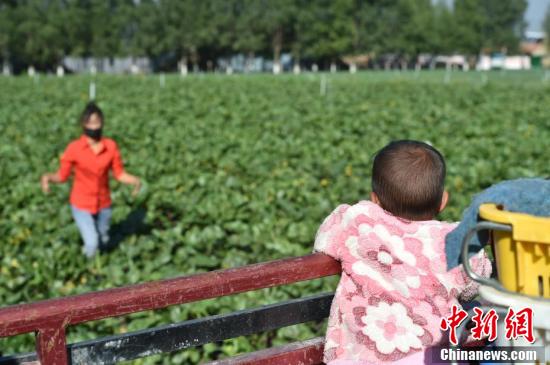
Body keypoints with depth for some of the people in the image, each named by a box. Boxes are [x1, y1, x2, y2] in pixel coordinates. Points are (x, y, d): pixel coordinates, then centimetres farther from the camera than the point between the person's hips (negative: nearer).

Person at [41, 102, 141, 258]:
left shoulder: (111, 146, -13)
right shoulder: (74, 148, -19)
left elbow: (119, 173, -6)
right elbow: (62, 175, -10)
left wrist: (134, 180, -24)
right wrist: (47, 177, -30)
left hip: (103, 205, 3)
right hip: (81, 205, -3)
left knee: (103, 240, 18)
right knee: (92, 245, -11)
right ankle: (87, 261, 26)